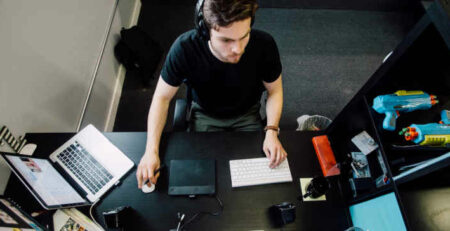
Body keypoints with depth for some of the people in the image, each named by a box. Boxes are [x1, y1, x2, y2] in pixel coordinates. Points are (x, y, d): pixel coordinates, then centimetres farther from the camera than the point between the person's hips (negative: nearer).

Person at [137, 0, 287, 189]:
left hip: (247, 115, 1)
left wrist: (271, 131, -26)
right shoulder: (184, 48, -31)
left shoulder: (264, 45, -29)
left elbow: (275, 90, -11)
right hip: (205, 115, 0)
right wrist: (151, 150, -28)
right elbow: (162, 97, -18)